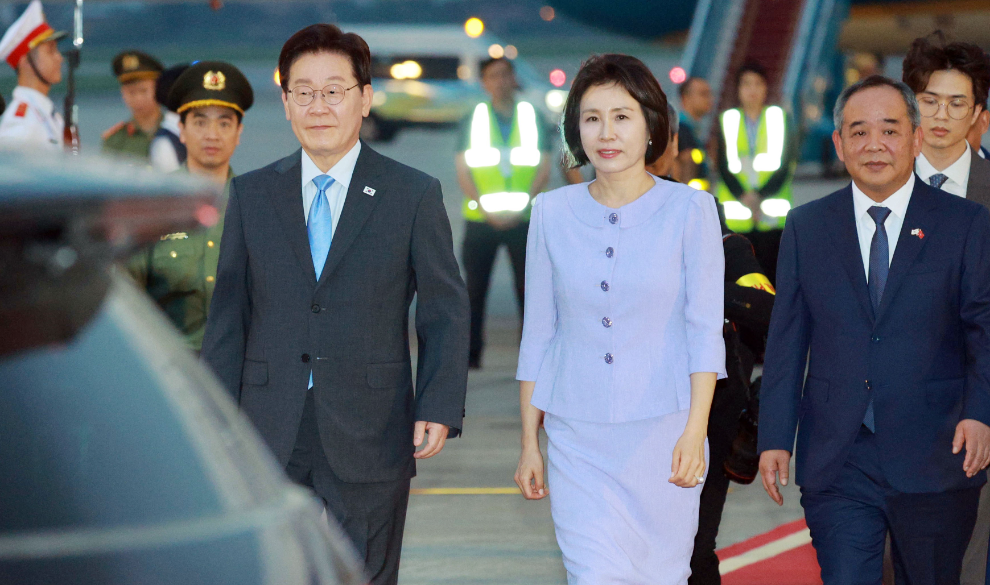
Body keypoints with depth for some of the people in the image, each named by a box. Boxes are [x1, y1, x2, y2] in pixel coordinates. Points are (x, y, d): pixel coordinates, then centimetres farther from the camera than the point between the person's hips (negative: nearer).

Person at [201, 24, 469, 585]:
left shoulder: (415, 195, 2)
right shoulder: (251, 195, 8)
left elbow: (446, 309, 2)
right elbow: (229, 313, 9)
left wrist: (440, 406, -11)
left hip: (369, 436, -2)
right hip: (269, 434, 2)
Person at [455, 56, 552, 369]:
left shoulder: (533, 118, 8)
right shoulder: (473, 120, 8)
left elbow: (543, 169, 4)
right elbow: (463, 171, 3)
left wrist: (520, 207, -9)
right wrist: (486, 209, -10)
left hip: (523, 219, 0)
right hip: (480, 220, 0)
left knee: (528, 286, -3)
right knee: (474, 287, -2)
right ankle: (470, 353, 3)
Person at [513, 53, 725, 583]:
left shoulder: (689, 210, -1)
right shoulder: (552, 213, 5)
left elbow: (704, 329, -3)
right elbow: (538, 335, 10)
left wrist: (695, 433, -11)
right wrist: (529, 443, 9)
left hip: (662, 433, -1)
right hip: (578, 439, 1)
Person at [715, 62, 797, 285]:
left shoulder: (780, 119, 10)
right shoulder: (727, 121, 12)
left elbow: (786, 163, 3)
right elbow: (724, 166, 5)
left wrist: (761, 196, -10)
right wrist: (743, 197, -11)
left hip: (772, 215, -1)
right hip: (737, 215, 1)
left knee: (770, 272, -7)